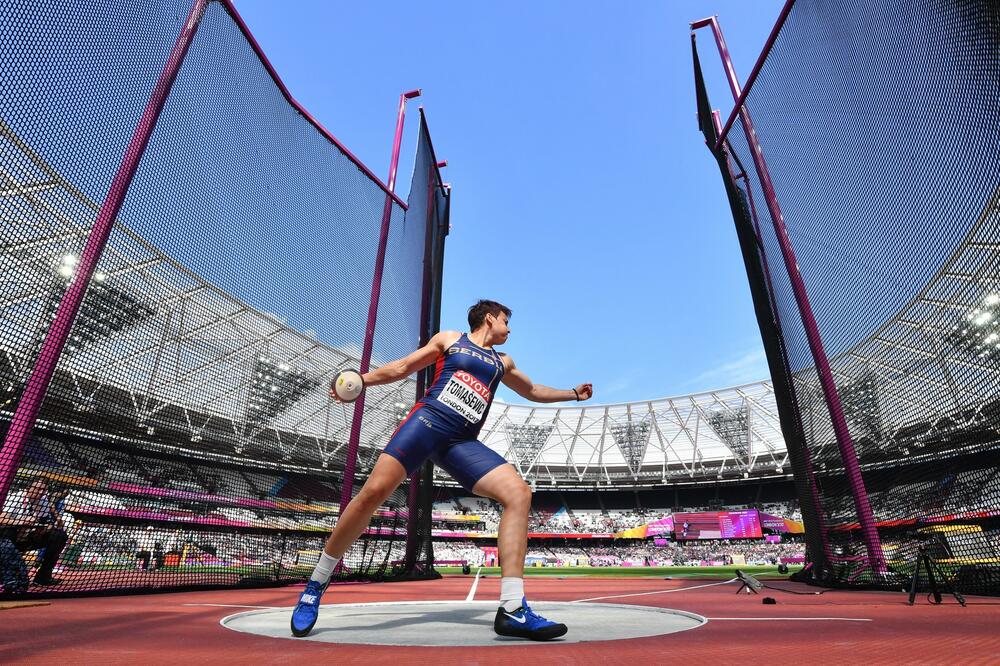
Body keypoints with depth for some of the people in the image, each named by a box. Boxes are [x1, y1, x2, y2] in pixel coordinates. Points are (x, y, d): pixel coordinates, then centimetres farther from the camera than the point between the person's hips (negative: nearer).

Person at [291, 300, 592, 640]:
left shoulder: (503, 362, 28)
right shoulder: (449, 339, 18)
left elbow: (533, 391, 41)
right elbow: (403, 367, 18)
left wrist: (573, 393, 40)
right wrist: (362, 378, 7)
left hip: (462, 442, 4)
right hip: (427, 420, -3)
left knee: (519, 493, -15)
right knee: (374, 491, -20)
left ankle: (513, 610, -16)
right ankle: (315, 586, 3)